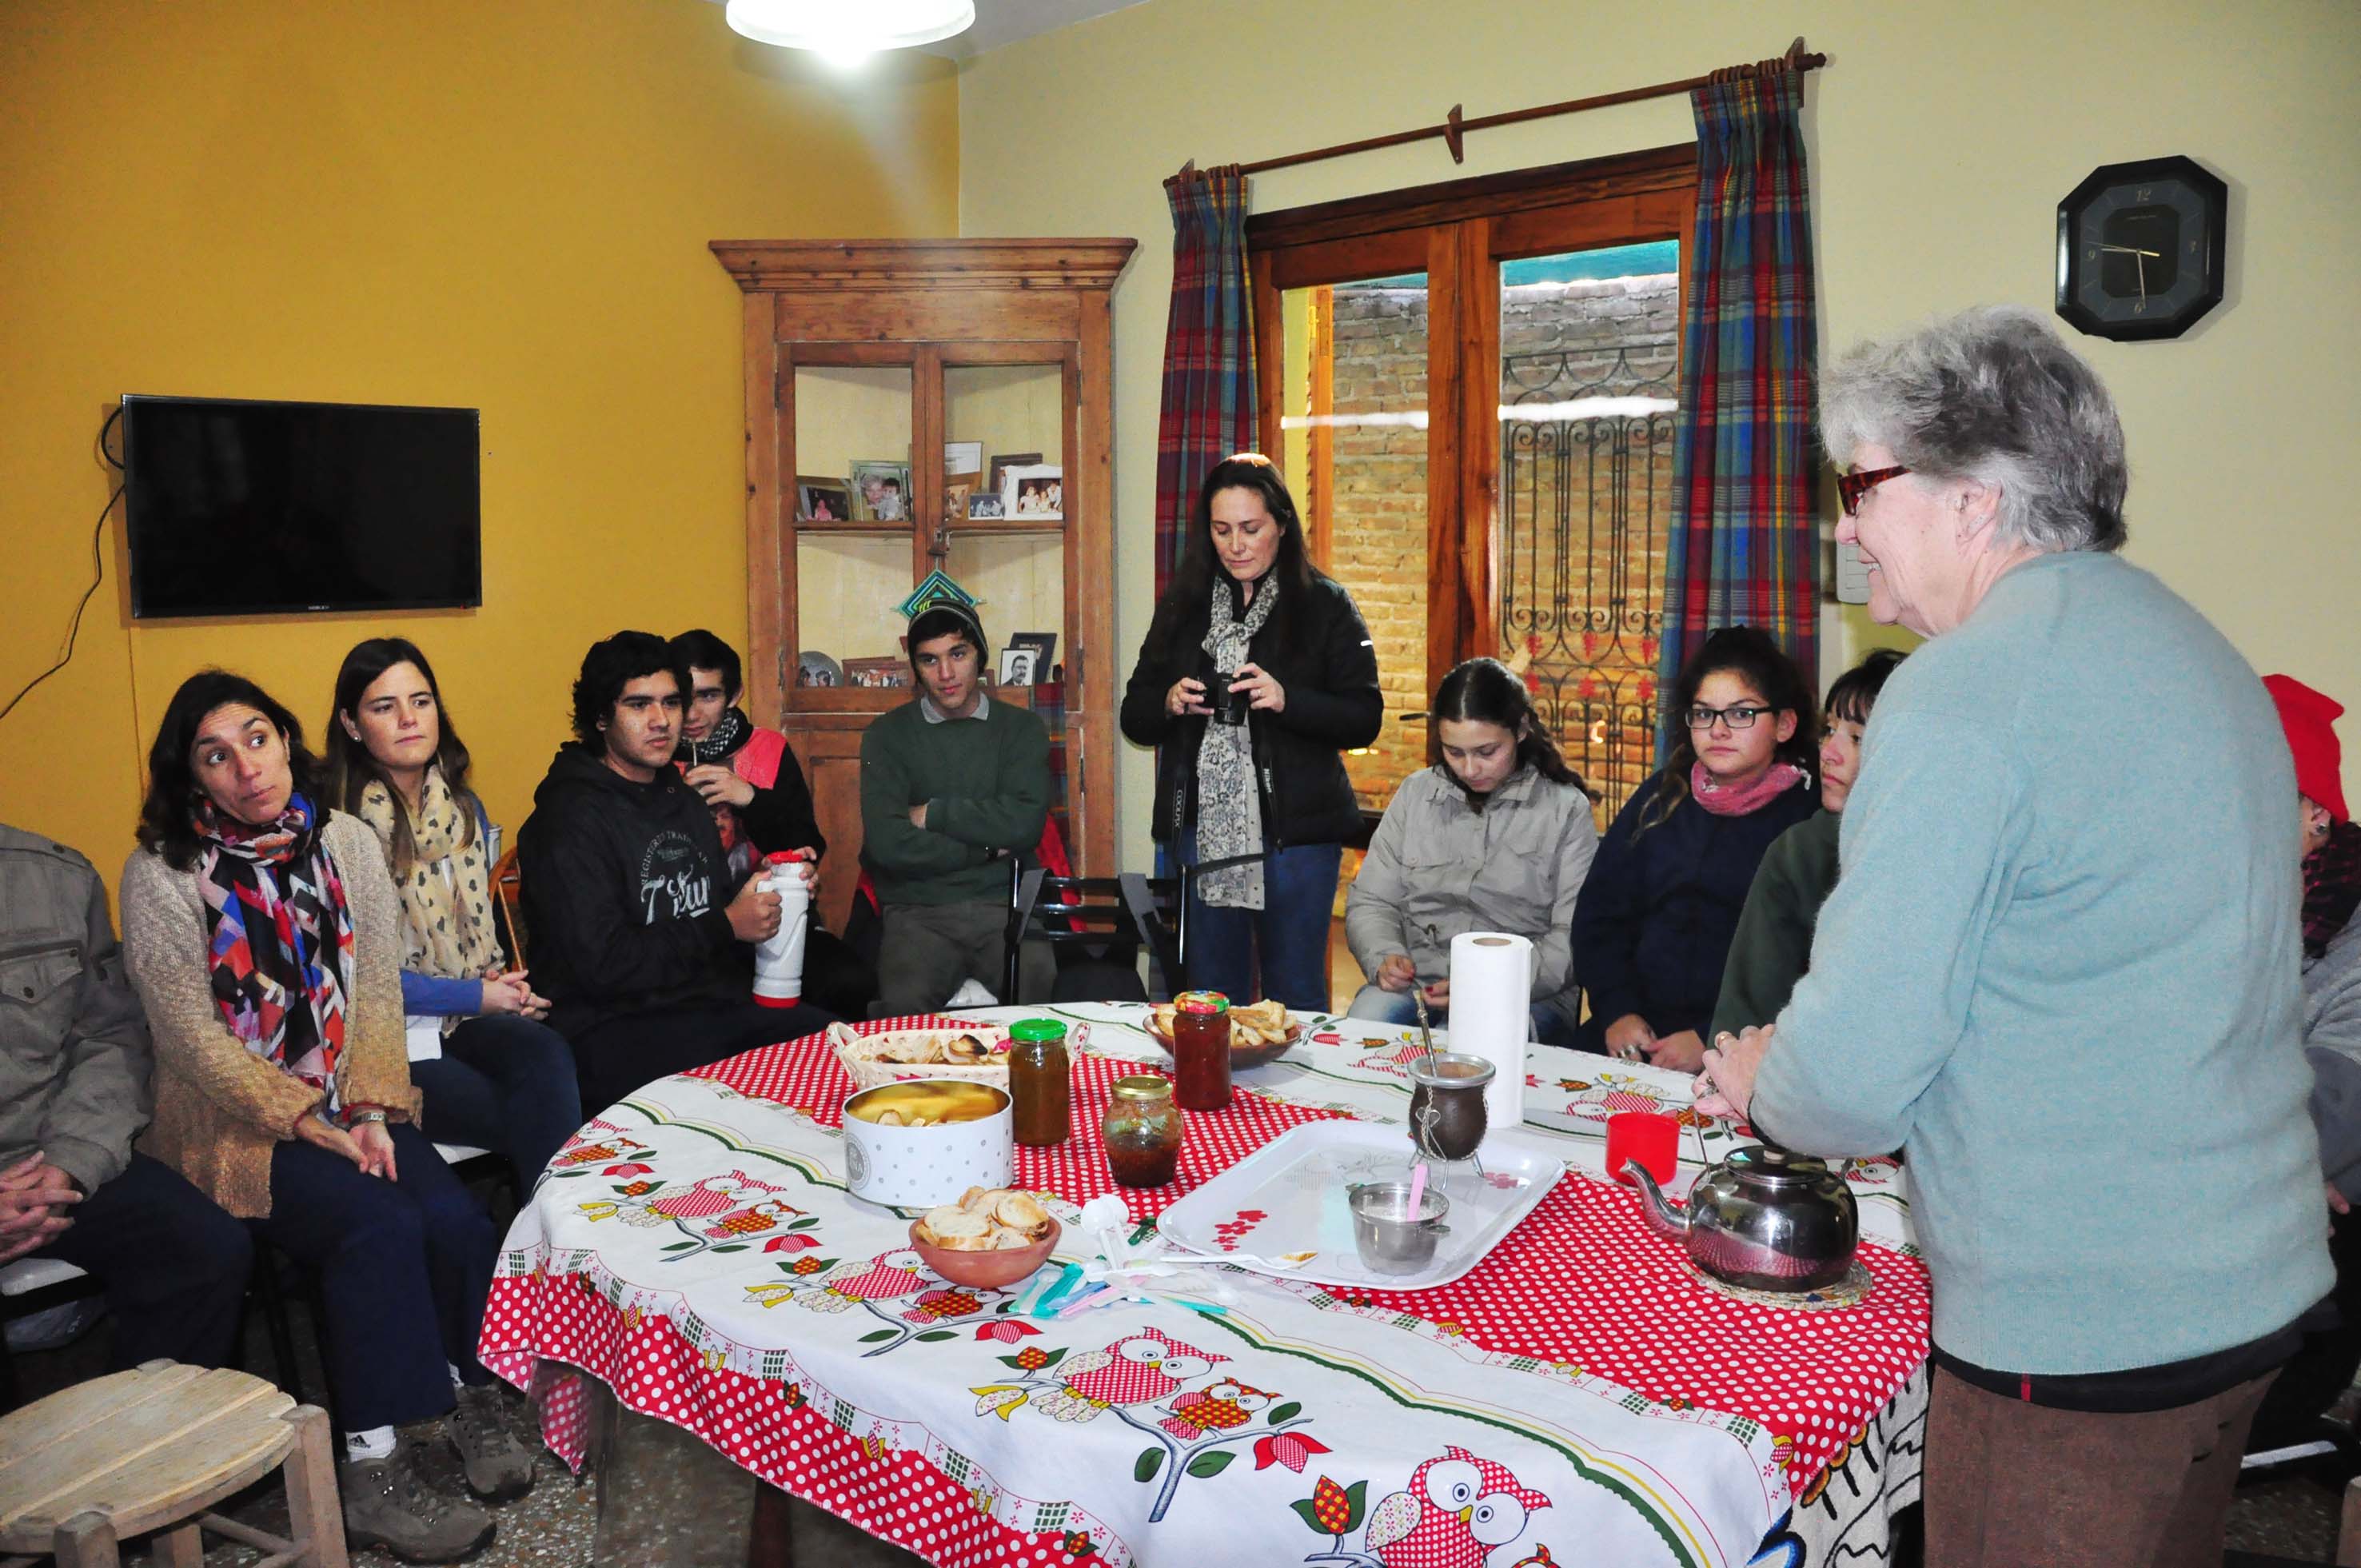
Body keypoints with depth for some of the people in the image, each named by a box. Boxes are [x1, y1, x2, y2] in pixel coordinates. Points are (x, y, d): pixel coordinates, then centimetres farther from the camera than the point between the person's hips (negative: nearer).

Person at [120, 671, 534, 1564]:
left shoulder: (348, 843, 4)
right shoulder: (162, 875, -8)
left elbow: (379, 990, 3)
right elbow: (191, 1035, -10)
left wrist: (373, 1112, -9)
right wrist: (311, 1126, -14)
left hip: (353, 1109, 4)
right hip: (236, 1122, -4)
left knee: (455, 1219, -22)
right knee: (381, 1225, -27)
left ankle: (473, 1400, 0)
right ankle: (373, 1474, -18)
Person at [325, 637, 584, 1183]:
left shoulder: (465, 809, 11)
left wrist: (503, 979, 1)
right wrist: (476, 996, -10)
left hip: (468, 1019, 5)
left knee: (543, 1049, -29)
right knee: (534, 1122, -27)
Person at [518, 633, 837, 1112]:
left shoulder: (684, 802, 20)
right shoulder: (572, 816, -8)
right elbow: (601, 964, -17)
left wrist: (774, 890, 6)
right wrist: (726, 926, -11)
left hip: (713, 1007, 8)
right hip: (611, 1031, -8)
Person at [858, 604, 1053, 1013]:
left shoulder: (1022, 728, 9)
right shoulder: (887, 735, 6)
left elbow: (1024, 824, -7)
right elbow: (887, 843, -7)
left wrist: (933, 813, -3)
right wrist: (987, 847, -3)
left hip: (1005, 906, 1)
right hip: (918, 913, -1)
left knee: (1040, 994, -27)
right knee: (906, 1005, -30)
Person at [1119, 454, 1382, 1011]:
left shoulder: (1325, 603, 1)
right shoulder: (1184, 604, 11)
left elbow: (1364, 719, -5)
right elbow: (1134, 717, 12)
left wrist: (1287, 700, -20)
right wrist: (1169, 703, -9)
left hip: (1295, 830, -3)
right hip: (1202, 828, 3)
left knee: (1296, 997, 4)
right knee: (1210, 996, 11)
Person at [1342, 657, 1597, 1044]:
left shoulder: (1566, 809, 3)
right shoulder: (1415, 794, 13)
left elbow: (1574, 937, -4)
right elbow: (1370, 901, 15)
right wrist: (1384, 958, -7)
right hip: (1416, 983, 3)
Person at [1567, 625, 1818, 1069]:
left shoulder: (1808, 817, -1)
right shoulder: (1662, 796, 15)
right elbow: (1598, 913, 14)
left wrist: (1715, 1041, -15)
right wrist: (1617, 1010, -1)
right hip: (1636, 1033, 5)